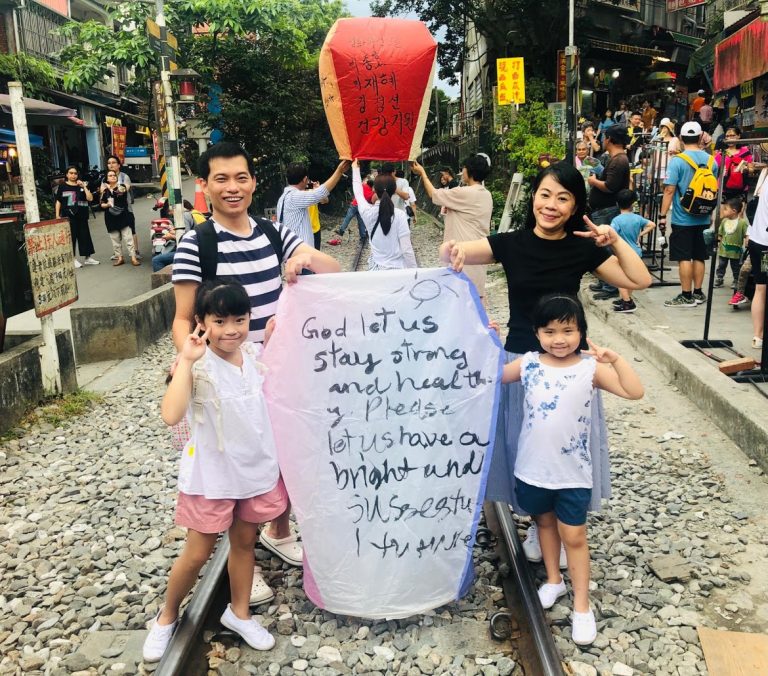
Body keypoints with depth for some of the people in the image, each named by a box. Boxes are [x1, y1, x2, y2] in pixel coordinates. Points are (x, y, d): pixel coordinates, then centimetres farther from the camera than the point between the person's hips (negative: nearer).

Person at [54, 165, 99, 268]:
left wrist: (84, 187, -9)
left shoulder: (81, 186, 9)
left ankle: (87, 258, 17)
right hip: (68, 216, -3)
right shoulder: (62, 186, 2)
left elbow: (90, 198, -2)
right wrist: (57, 215, -3)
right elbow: (58, 201, 3)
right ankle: (73, 259, 6)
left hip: (82, 216, 3)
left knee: (85, 236, 7)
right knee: (71, 237, -1)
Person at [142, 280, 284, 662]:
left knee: (245, 542, 19)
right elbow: (171, 415, -35)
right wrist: (185, 361, -33)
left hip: (257, 468, 5)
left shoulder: (256, 354, -4)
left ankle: (239, 613, 39)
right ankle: (167, 617, 35)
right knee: (197, 553, 10)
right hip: (212, 474, -4)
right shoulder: (198, 366, -20)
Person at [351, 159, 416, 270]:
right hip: (397, 269, -3)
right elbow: (407, 250, -13)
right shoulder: (400, 215, -12)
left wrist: (355, 169, 29)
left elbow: (358, 193, 16)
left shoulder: (368, 213, -5)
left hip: (375, 268, 3)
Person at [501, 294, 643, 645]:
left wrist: (615, 359, -29)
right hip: (533, 467, 3)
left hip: (573, 471, -3)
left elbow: (635, 392, -19)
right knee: (544, 522, 22)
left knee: (574, 536, 7)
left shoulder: (591, 368, -12)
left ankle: (581, 605, 22)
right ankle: (554, 580, 45)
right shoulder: (528, 364, -7)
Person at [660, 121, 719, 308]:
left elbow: (669, 190, -16)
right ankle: (698, 293, 20)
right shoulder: (711, 161, 6)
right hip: (703, 218, 5)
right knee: (699, 256, 13)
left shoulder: (677, 160, -11)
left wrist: (662, 215, -11)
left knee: (684, 257, -1)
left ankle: (686, 296, 2)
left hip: (683, 218, -5)